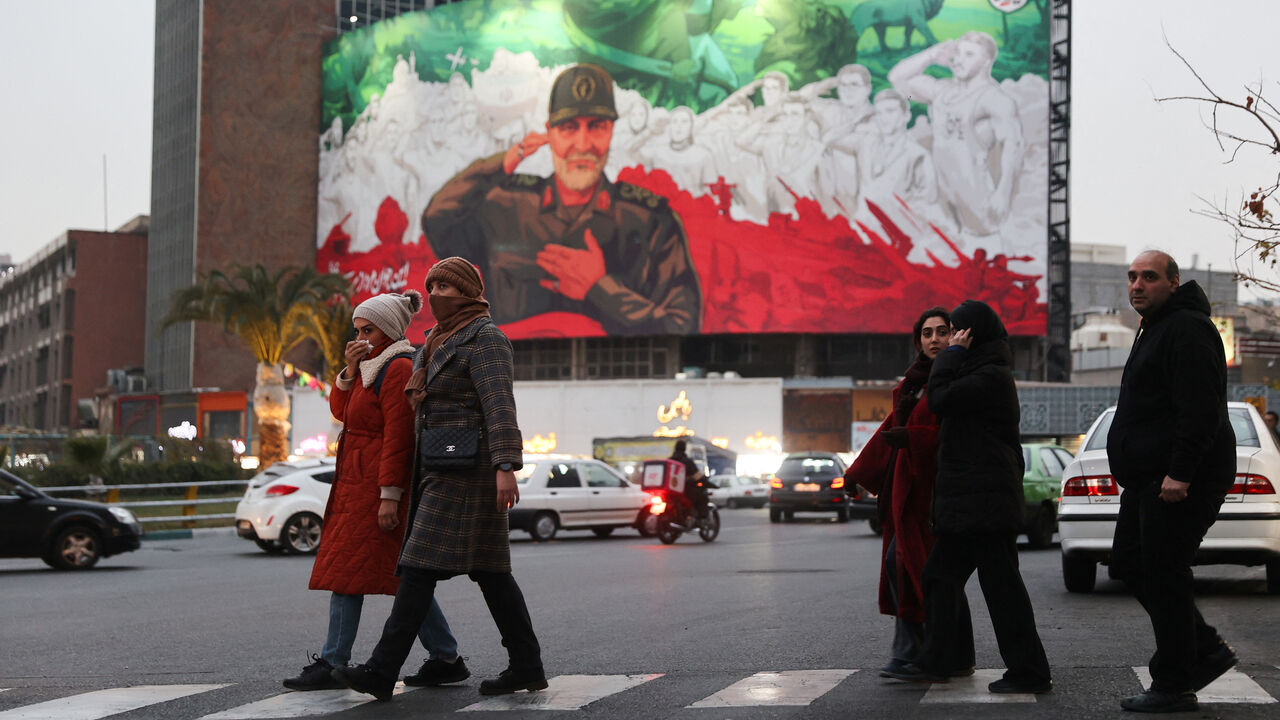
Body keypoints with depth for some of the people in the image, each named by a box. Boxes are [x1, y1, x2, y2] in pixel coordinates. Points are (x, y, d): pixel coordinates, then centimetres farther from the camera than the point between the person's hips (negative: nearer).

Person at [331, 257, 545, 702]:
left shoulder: (484, 338, -8)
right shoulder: (441, 341, 21)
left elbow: (499, 404, -20)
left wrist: (506, 467, -30)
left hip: (466, 468, -10)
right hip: (438, 472, 10)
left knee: (421, 565, -11)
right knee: (488, 570, 7)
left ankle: (382, 672, -11)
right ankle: (526, 666, 9)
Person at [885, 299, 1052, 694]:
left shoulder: (992, 377, -14)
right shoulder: (981, 372, 18)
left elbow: (940, 398, -18)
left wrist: (952, 354, -10)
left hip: (985, 499, -11)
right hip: (968, 499, 11)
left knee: (1000, 583, -7)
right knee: (940, 576, 12)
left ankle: (1029, 671, -2)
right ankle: (933, 662, 18)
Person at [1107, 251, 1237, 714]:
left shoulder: (1187, 329, -14)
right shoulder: (1156, 329, 21)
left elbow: (1200, 410, -24)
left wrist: (1179, 473, -28)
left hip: (1178, 483, -11)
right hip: (1149, 480, 11)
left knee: (1163, 574, -7)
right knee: (1130, 563, 13)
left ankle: (1173, 686, 1)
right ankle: (1206, 650, 19)